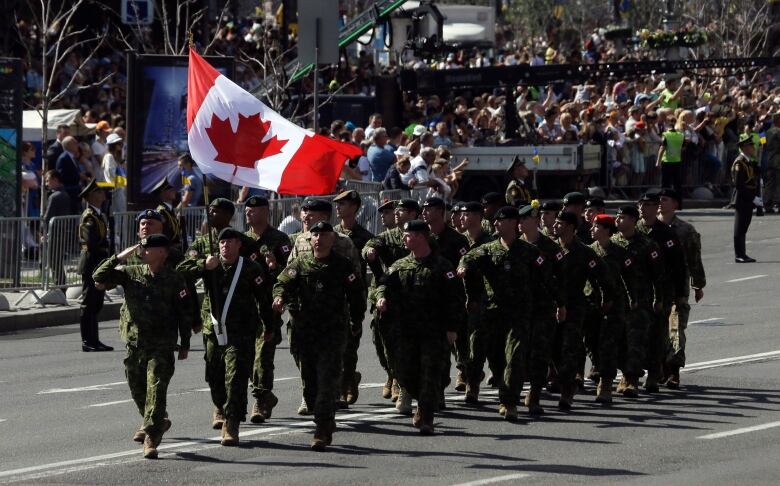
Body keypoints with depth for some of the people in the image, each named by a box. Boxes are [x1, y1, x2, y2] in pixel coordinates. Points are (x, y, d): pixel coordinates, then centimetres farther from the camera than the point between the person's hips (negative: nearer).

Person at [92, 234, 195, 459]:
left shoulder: (175, 280, -2)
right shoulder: (130, 273, 5)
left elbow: (184, 313, 4)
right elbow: (99, 277, -2)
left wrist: (185, 345, 4)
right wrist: (121, 257, -8)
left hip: (161, 346, -4)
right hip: (134, 343, 4)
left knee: (156, 390, -13)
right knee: (137, 389, 15)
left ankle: (151, 439, -13)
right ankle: (157, 422, 41)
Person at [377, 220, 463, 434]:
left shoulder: (441, 267, -1)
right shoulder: (400, 265, 13)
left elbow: (455, 297, -3)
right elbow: (386, 282, 4)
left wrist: (451, 327, -9)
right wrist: (382, 295, -20)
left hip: (434, 331, -4)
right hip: (405, 330, 4)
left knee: (430, 374, -7)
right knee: (405, 374, 6)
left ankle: (426, 420, -5)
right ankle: (424, 404, 31)